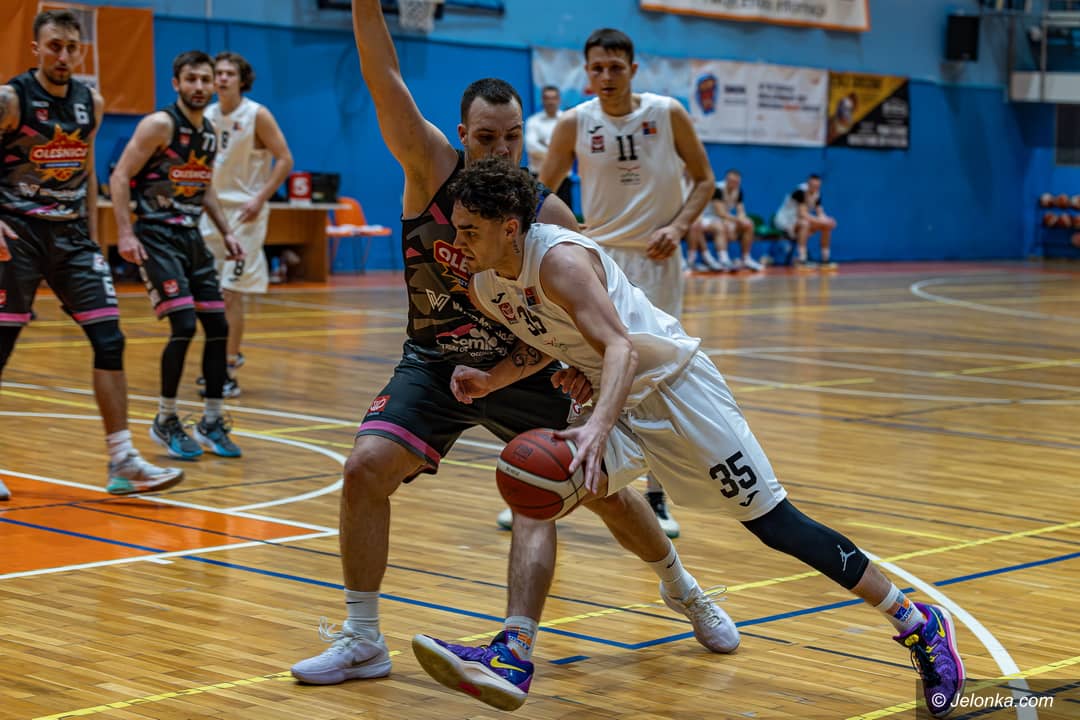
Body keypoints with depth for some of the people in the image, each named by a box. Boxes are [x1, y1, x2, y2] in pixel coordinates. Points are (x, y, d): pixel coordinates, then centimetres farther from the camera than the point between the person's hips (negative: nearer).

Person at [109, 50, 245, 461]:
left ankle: (212, 423, 15)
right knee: (184, 326, -16)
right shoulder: (160, 125, -12)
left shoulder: (209, 134, 11)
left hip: (191, 236, 8)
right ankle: (165, 423, -1)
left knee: (218, 327, 5)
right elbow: (120, 177, -14)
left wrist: (225, 232, 16)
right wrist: (126, 234, -22)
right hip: (156, 236, -8)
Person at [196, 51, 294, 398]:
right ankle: (228, 356, 27)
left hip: (243, 213, -6)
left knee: (231, 293, -9)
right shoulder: (207, 116, 8)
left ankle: (229, 373, -5)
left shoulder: (257, 116, -9)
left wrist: (259, 199, -18)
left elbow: (285, 160, -10)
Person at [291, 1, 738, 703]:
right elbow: (385, 80, -25)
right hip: (435, 364, 1)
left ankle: (686, 592, 30)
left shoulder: (549, 216, -14)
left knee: (605, 490, 1)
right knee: (366, 468, -19)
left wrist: (577, 366, -24)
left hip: (523, 369, 0)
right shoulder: (433, 169, -14)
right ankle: (362, 641, -5)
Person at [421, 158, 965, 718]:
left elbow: (620, 348, -37)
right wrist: (489, 381, -4)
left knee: (773, 523, -6)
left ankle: (917, 622, 5)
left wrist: (597, 427, -54)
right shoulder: (483, 287, -2)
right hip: (616, 401, 8)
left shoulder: (560, 259, -27)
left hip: (674, 382, -8)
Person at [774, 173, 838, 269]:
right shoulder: (800, 192, -25)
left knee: (828, 225, -3)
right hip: (785, 221, -8)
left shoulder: (817, 194, -1)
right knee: (805, 223, -39)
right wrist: (820, 221, -36)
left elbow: (820, 213, 0)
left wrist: (826, 221, -22)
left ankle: (825, 259, 0)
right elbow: (802, 214, -32)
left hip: (798, 220, 8)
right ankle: (801, 260, -41)